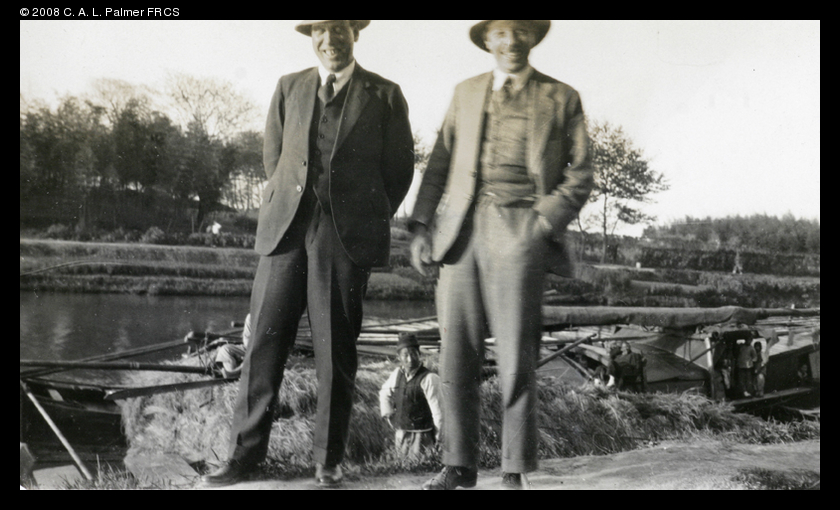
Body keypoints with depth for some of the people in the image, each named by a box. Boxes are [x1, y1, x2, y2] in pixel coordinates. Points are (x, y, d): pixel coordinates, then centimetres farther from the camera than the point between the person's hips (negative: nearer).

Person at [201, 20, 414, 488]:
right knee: (265, 341, -1)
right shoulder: (289, 88, 13)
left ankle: (329, 459, 12)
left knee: (336, 349, 1)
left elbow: (400, 167, 10)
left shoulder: (384, 95, 5)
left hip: (346, 237, -2)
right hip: (287, 231, 2)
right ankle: (245, 453, 7)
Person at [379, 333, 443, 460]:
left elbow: (437, 410, -14)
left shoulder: (429, 378, -15)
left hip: (421, 434, -6)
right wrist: (389, 415, 15)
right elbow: (384, 393, 24)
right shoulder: (397, 374, 4)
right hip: (400, 434, 6)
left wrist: (440, 439, -13)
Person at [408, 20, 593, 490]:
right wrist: (423, 227, 6)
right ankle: (459, 465, 10)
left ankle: (517, 470, 5)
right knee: (457, 356, 1)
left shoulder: (561, 98, 11)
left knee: (517, 358, -5)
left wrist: (544, 225, -7)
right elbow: (439, 165, 18)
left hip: (519, 228, -3)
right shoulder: (466, 94, 20)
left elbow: (579, 176, 6)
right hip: (462, 229, 3)